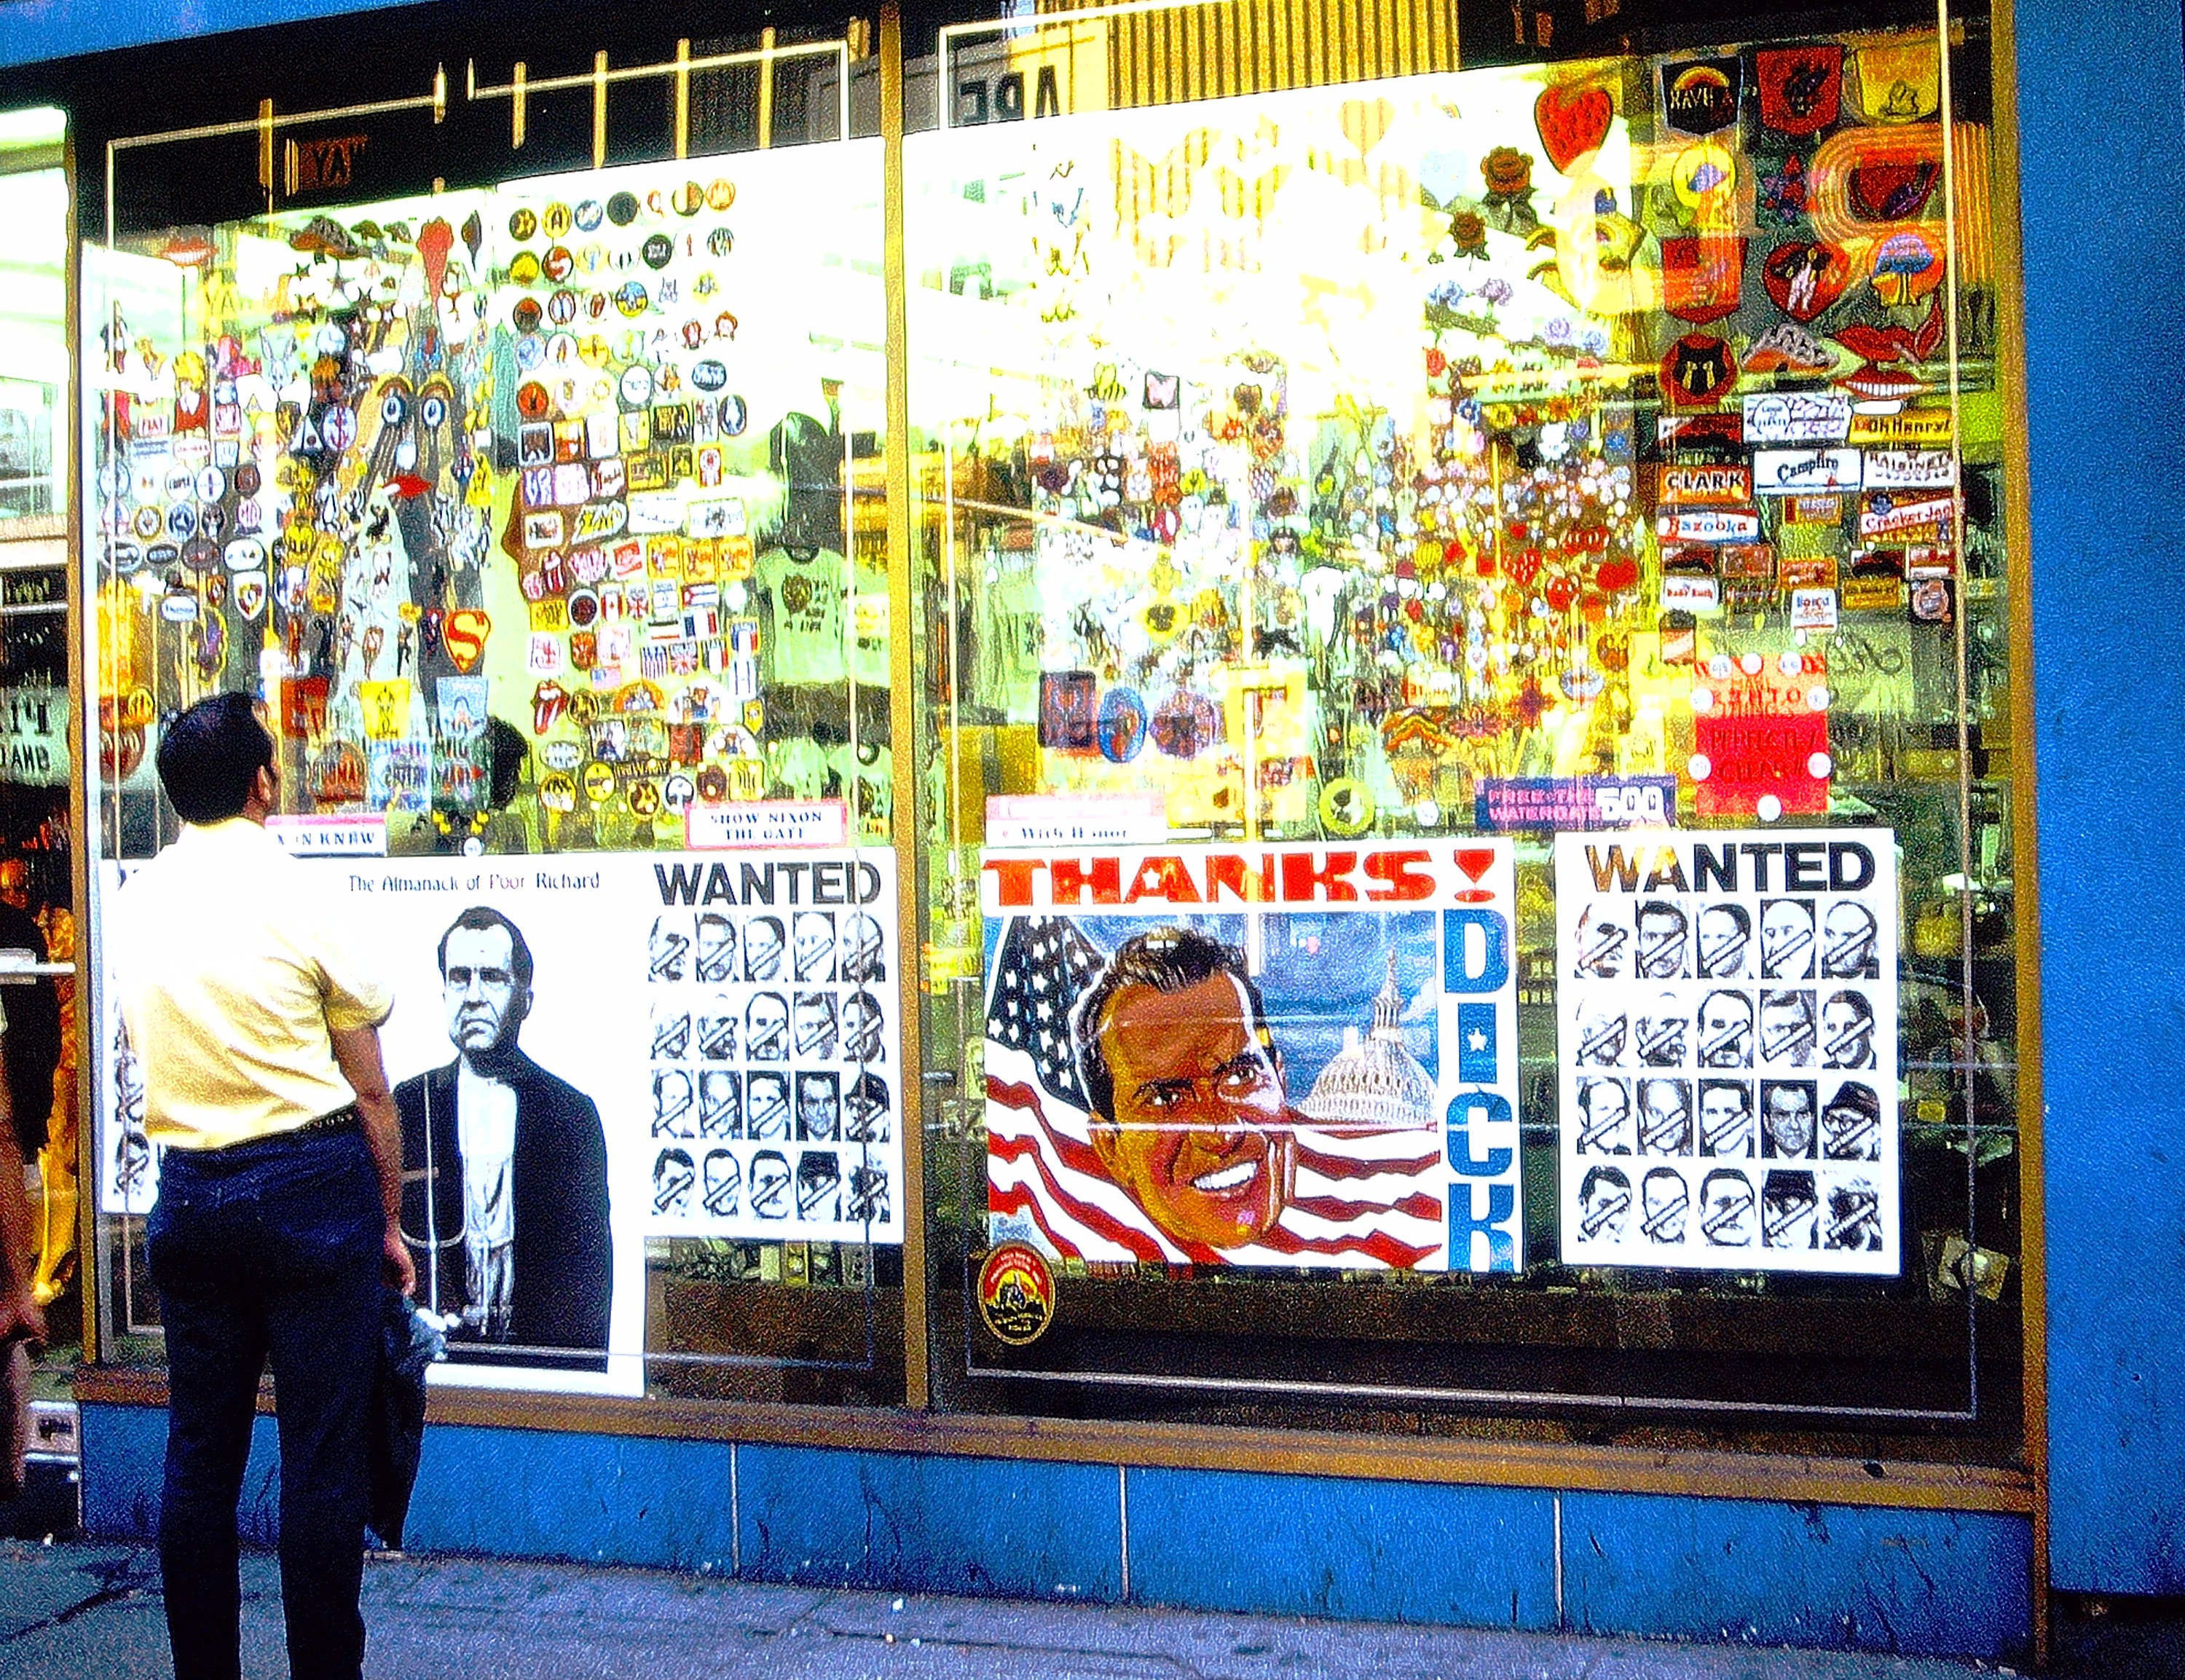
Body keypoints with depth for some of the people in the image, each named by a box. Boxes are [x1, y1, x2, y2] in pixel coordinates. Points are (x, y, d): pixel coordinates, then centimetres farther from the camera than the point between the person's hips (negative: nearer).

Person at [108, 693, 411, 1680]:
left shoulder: (134, 905, 4)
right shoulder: (302, 896, -9)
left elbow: (158, 1055, 13)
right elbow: (370, 1093, -5)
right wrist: (389, 1221, 4)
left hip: (187, 1193, 5)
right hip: (310, 1189, -5)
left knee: (198, 1454, 12)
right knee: (320, 1459, 2)